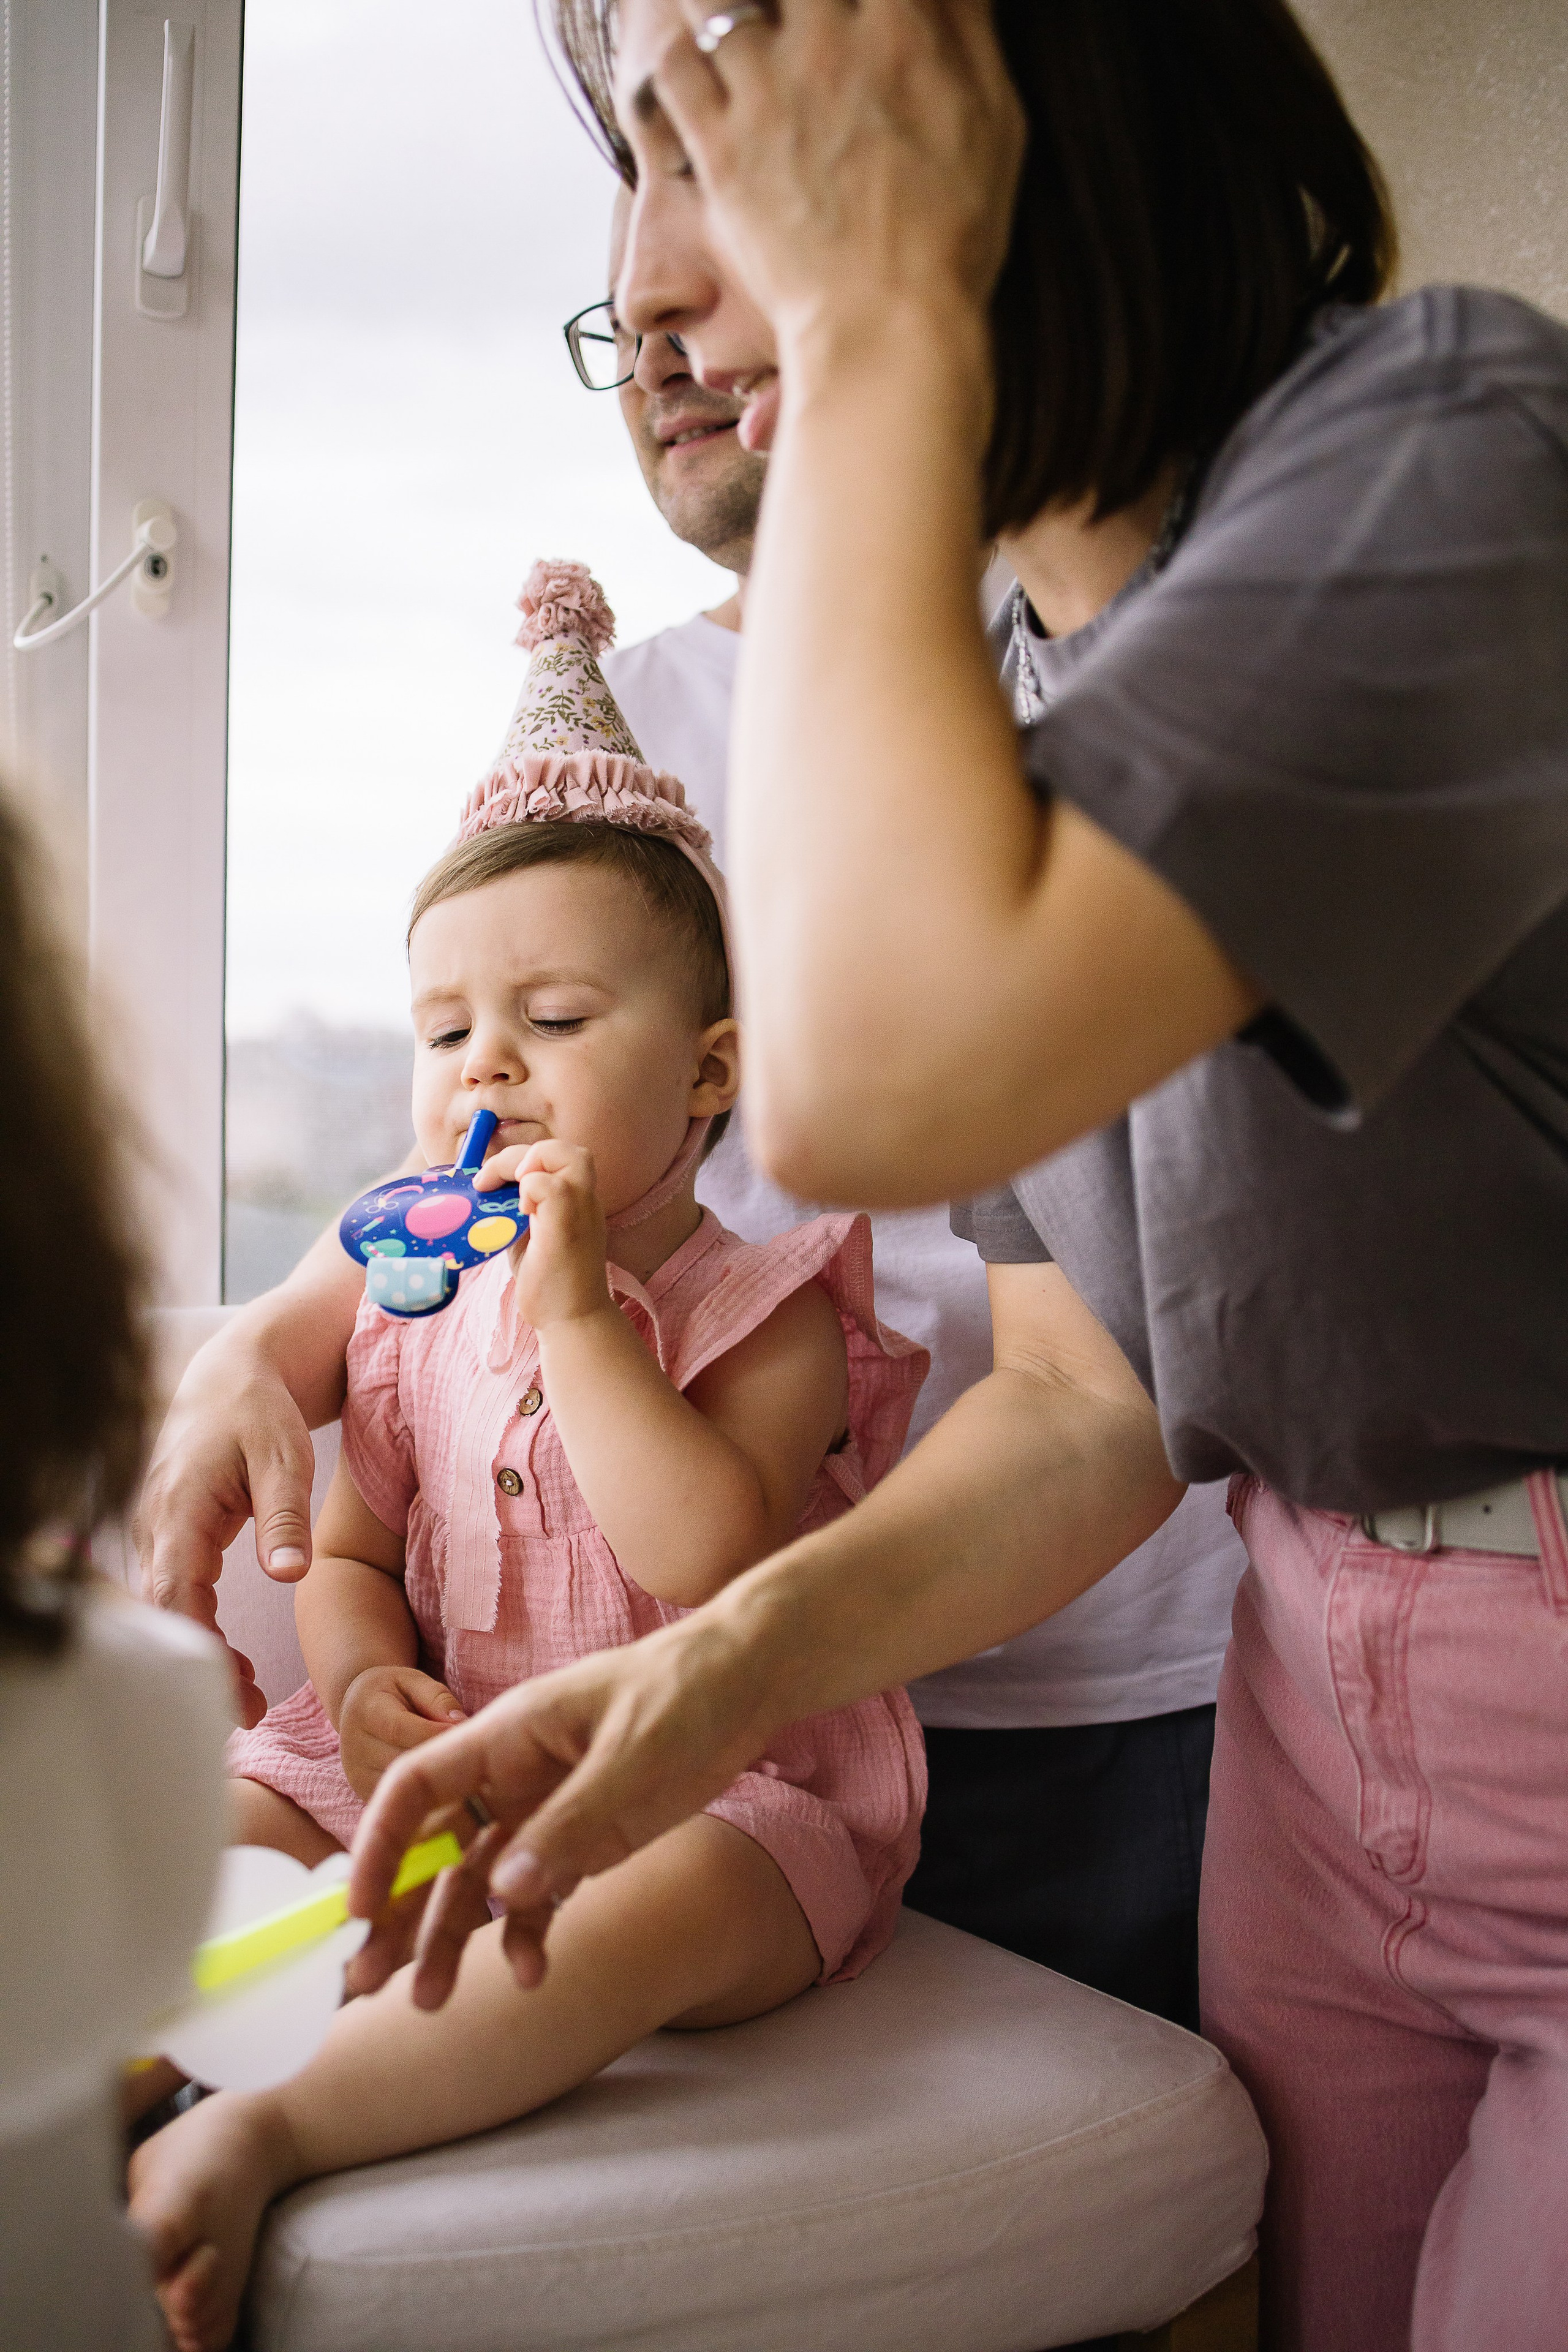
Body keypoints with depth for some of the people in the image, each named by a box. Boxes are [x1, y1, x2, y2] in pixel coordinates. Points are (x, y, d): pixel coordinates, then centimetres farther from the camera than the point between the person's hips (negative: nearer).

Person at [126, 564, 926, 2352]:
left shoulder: (766, 1317, -8)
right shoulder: (421, 1317, 10)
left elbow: (708, 1561, -24)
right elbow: (350, 1550, 14)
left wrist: (578, 1308, -23)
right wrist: (365, 1678, -9)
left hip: (703, 1790, -6)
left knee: (655, 1905, -39)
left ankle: (264, 2132, -42)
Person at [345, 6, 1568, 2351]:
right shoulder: (1021, 694, 6)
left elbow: (880, 1070, -34)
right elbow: (1100, 1398, 6)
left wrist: (879, 319, -21)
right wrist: (743, 1656, -12)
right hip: (1320, 1712, 7)